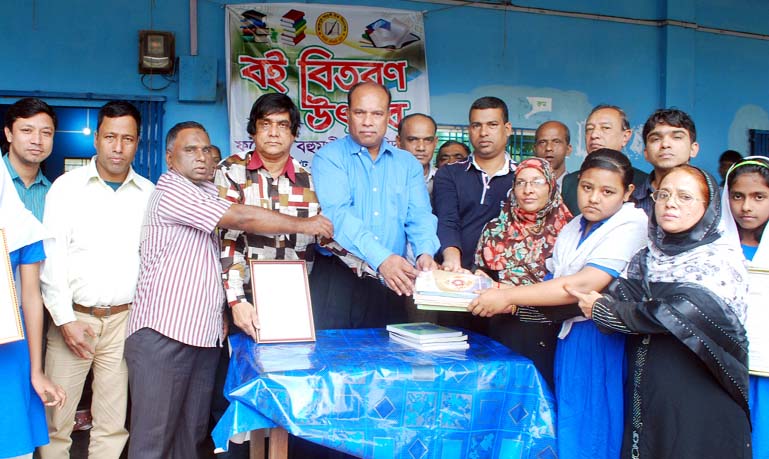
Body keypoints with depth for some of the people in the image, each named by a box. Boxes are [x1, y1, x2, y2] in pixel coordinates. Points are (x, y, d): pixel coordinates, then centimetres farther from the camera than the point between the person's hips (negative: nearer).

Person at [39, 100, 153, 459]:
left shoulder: (149, 193, 6)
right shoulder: (67, 187, 2)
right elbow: (51, 258, -1)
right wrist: (65, 320, -7)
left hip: (124, 320, 1)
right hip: (73, 318, -1)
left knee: (113, 425, 6)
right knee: (56, 421, 1)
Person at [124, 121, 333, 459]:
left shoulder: (206, 192, 19)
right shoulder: (171, 190, -9)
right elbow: (242, 219, -18)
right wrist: (303, 225, -9)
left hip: (204, 335, 8)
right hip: (163, 334, -8)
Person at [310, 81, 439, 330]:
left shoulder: (408, 163, 13)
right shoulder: (329, 157, 0)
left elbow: (420, 216, 3)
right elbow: (337, 214, -15)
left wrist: (425, 253, -20)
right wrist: (380, 258, -28)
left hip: (390, 284, 3)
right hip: (337, 280, -3)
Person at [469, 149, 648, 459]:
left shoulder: (630, 227, -13)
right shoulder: (571, 231, 12)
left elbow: (585, 284, -25)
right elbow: (554, 284, 11)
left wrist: (509, 296, -24)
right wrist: (512, 300, -10)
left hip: (601, 342, -6)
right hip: (568, 337, 7)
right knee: (566, 430, 12)